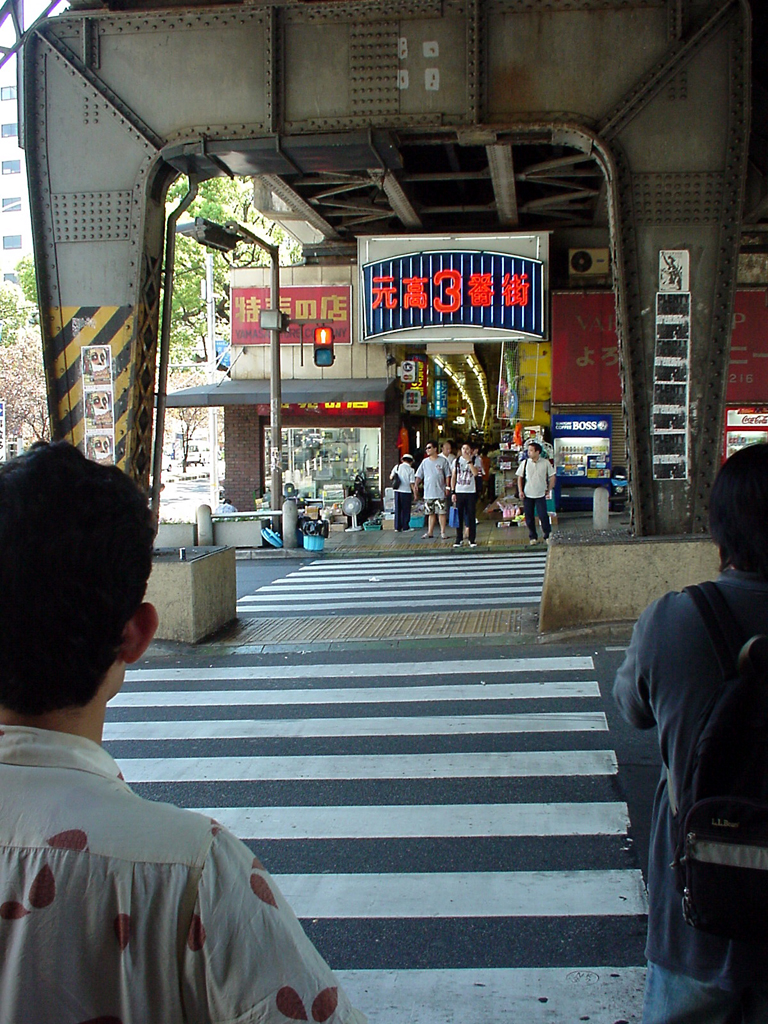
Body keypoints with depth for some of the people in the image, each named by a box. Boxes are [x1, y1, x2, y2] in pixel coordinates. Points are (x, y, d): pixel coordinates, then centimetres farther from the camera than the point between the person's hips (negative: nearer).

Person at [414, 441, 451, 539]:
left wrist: (447, 487, -5)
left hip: (440, 492, -3)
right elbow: (419, 475, 10)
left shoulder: (442, 461, 0)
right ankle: (430, 532, 15)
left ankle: (443, 532, 4)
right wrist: (416, 485, -3)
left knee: (442, 512, -3)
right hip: (428, 493, 3)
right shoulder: (424, 462, 8)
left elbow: (447, 475, 2)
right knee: (431, 513, 10)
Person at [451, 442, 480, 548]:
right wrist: (453, 492, 3)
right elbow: (453, 477, 10)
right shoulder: (456, 461, 8)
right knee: (459, 516, 2)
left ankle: (472, 539, 9)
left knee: (471, 516, 1)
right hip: (459, 492, 2)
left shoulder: (475, 460, 3)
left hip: (471, 492, -2)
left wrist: (469, 460, -16)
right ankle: (459, 539, 10)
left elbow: (475, 473, -15)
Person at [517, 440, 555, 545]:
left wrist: (549, 490, 4)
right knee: (529, 517, 5)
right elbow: (520, 477, 6)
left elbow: (552, 477, 6)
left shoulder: (545, 463, -3)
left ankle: (548, 536, 7)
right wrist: (520, 491, -3)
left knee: (543, 516, -5)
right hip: (527, 495, 2)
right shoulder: (525, 463, 0)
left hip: (540, 495, -1)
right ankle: (533, 537, 17)